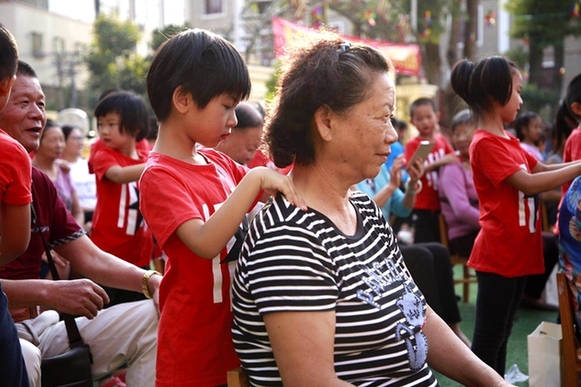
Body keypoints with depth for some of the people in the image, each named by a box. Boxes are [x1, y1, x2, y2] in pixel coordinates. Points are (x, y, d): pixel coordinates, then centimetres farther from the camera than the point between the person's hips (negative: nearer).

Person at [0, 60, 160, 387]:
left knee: (150, 318, -2)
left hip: (39, 322, 8)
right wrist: (48, 292, -30)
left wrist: (151, 281, -7)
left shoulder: (41, 184, 14)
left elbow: (91, 259, 10)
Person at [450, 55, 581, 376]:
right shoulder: (486, 144, -17)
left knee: (501, 334, 17)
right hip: (498, 255, -9)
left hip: (517, 253, 9)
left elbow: (543, 169, 15)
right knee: (488, 337, -1)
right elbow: (529, 184, -23)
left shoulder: (507, 141, 12)